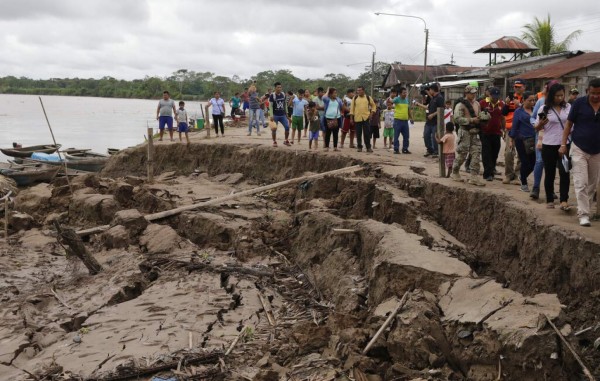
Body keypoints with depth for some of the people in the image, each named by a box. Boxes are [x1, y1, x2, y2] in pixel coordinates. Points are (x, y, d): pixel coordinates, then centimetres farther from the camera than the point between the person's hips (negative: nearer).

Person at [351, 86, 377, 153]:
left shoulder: (368, 98, 4)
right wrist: (351, 118, 1)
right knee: (358, 134, 4)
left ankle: (368, 147, 4)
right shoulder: (355, 98, 5)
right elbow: (352, 108, 6)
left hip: (366, 118, -1)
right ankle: (359, 147, 13)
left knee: (367, 133, -2)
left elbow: (373, 106, 14)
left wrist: (371, 113, 2)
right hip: (357, 118, 1)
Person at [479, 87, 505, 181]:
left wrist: (503, 129, 15)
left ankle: (492, 170, 23)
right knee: (486, 154, -5)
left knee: (495, 153, 10)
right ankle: (488, 174, -4)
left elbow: (502, 118, 16)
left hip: (497, 133, 4)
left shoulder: (501, 104, 6)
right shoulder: (483, 103, -7)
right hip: (485, 133, -4)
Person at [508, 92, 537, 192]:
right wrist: (512, 139, -2)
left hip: (533, 140, 4)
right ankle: (524, 183, 18)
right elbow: (514, 126, 1)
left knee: (533, 162, 4)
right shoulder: (518, 111, 0)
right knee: (525, 162, -1)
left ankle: (522, 177, 32)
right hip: (522, 140, -4)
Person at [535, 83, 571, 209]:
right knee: (550, 174, 7)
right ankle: (550, 200, 19)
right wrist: (541, 124, -21)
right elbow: (537, 128, 0)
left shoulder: (568, 107, 5)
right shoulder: (544, 109, -3)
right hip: (549, 146, -1)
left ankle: (564, 200, -10)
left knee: (564, 172, -9)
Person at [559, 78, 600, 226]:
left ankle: (586, 208, 27)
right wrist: (563, 144, -6)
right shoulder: (579, 103, -6)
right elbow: (569, 123, -1)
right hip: (579, 149, -3)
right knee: (581, 184, -9)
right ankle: (583, 214, -9)